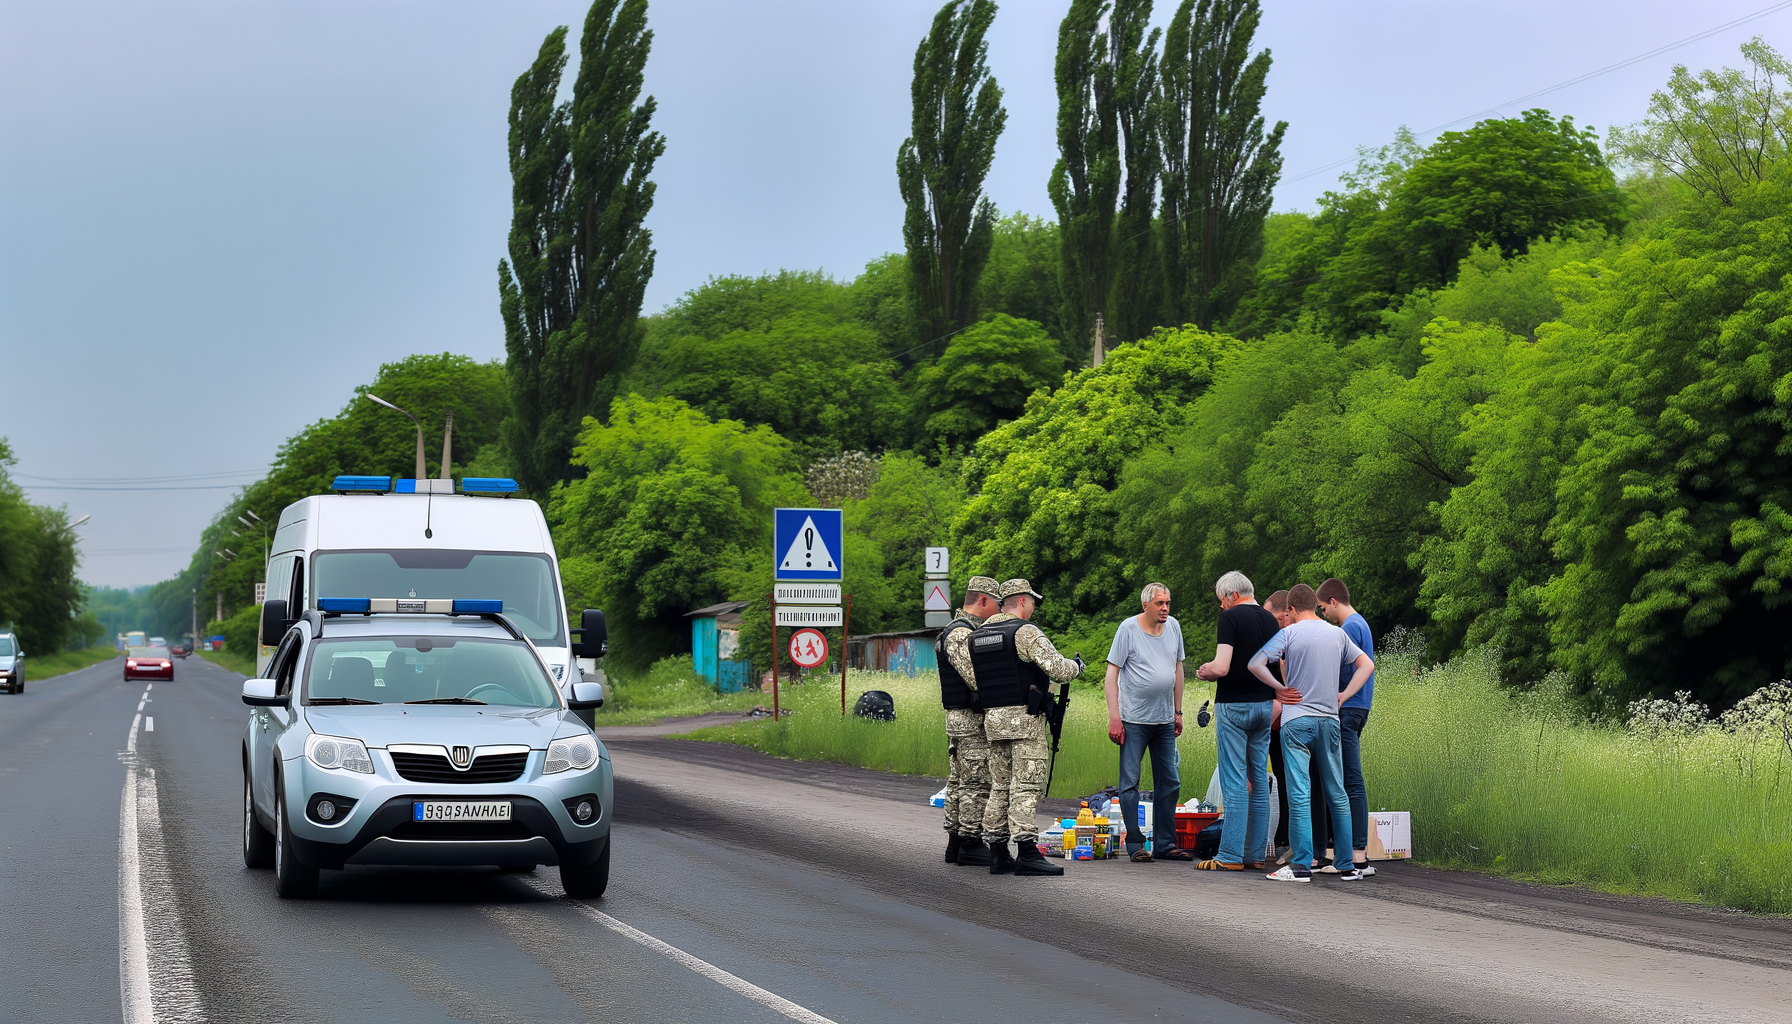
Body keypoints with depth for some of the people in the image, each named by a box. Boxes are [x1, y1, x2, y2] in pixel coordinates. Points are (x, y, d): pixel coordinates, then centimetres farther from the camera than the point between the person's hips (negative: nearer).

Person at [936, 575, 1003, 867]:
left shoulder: (969, 631, 19)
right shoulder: (961, 634, -16)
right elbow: (977, 678, -23)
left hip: (962, 721, 11)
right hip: (971, 721, -11)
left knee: (960, 781, 12)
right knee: (976, 783, -9)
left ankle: (955, 843, 17)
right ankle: (971, 845, -7)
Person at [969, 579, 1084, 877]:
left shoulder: (978, 636, 12)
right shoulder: (1025, 632, -11)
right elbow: (1058, 669, -17)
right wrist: (1076, 666, 4)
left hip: (992, 718, 7)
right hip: (1024, 718, -7)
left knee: (1000, 786, 11)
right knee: (1026, 785, -8)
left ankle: (997, 853, 11)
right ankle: (1027, 853, -13)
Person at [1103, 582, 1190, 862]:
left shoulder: (1173, 627, 8)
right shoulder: (1128, 629, -8)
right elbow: (1111, 674, -7)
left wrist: (1177, 712, 18)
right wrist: (1114, 717, -13)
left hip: (1164, 721, 6)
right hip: (1134, 720, -6)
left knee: (1169, 783, 7)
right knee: (1130, 782, -4)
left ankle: (1165, 844, 14)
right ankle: (1135, 844, 2)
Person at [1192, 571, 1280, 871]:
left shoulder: (1231, 618, -11)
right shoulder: (1270, 620, 10)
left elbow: (1221, 667, -19)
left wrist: (1203, 672, 0)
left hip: (1234, 706, -7)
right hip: (1264, 705, 7)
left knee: (1234, 782, -7)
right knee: (1259, 781, 9)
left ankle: (1231, 855, -8)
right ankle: (1257, 854, 11)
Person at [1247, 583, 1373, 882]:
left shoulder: (1289, 633, -5)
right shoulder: (1337, 634, 9)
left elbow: (1255, 664, -13)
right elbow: (1367, 664, 18)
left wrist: (1280, 689, -2)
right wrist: (1343, 696, 13)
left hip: (1297, 720, -4)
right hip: (1329, 720, 4)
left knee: (1299, 794, -4)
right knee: (1337, 795, 9)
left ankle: (1302, 864, -8)